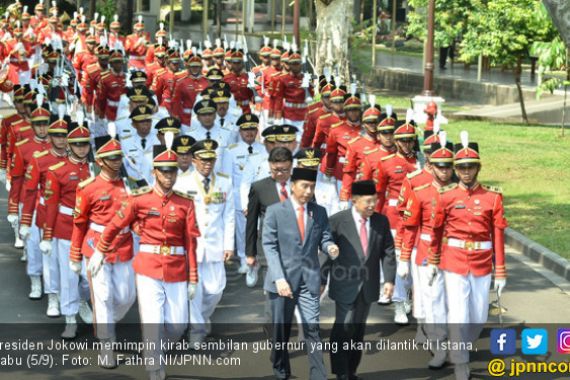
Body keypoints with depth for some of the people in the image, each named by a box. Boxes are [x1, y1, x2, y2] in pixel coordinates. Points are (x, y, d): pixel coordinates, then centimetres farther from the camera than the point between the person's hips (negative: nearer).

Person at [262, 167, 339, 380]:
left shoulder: (319, 212, 8)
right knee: (281, 331, 10)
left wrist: (330, 248, -18)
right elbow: (269, 246, -7)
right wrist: (279, 278, -18)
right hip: (283, 279, -2)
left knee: (312, 329, -6)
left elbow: (324, 239, 8)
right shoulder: (275, 211, -2)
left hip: (309, 280, 2)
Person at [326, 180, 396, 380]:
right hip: (345, 286, -4)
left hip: (368, 286, 4)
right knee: (343, 329, -6)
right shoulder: (337, 221, -9)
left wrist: (389, 279, -3)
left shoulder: (381, 221, 3)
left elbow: (388, 252, 6)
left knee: (358, 330, 11)